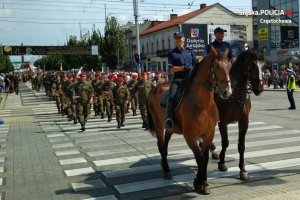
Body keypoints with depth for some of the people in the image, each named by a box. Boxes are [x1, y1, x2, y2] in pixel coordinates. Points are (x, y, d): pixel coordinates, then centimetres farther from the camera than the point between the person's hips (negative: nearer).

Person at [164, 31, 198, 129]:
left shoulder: (190, 51, 16)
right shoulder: (171, 53, 8)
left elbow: (196, 65, 17)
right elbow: (172, 69, -3)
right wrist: (184, 68, -15)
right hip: (177, 79, -2)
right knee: (172, 97, -24)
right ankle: (169, 119, -23)